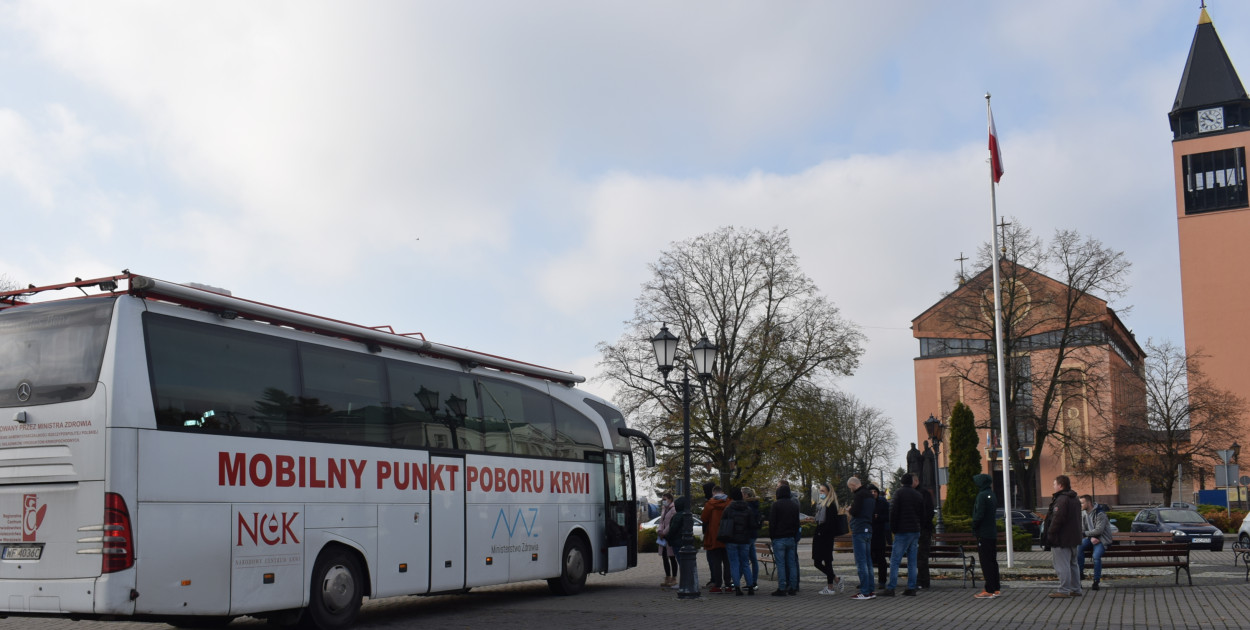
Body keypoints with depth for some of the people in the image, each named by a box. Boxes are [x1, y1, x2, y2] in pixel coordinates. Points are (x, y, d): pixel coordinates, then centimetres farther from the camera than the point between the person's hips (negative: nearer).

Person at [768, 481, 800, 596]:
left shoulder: (776, 504, -9)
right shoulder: (795, 505, 11)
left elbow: (772, 522, -10)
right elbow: (797, 523, 15)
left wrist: (772, 535, 1)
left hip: (779, 538, -5)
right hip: (791, 538, 6)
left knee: (780, 564, -4)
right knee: (792, 563, 7)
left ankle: (782, 589, -6)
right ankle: (792, 588, 8)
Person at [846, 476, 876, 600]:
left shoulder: (859, 495, -12)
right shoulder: (870, 495, 17)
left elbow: (854, 511, -20)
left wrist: (849, 511, 2)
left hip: (859, 530, -9)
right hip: (869, 530, 9)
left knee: (861, 562, -7)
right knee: (868, 561, 12)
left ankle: (865, 592, -8)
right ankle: (870, 590, 13)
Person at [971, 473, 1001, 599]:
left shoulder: (982, 496, -15)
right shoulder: (991, 495, 12)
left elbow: (979, 514, -21)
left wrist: (974, 527, -6)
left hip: (983, 533, -9)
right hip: (993, 533, 9)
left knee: (986, 562, -5)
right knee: (992, 561, 14)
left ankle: (989, 590, -5)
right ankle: (996, 588, 18)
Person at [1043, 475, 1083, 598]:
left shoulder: (1061, 500, -18)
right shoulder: (1075, 500, 15)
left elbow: (1057, 519, -22)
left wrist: (1050, 533, -15)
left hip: (1062, 539, -10)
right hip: (1073, 538, 10)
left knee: (1062, 565, -7)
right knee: (1073, 564, 15)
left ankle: (1064, 590, -6)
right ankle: (1076, 589, 20)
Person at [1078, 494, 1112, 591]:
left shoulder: (1100, 513, -15)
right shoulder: (1083, 513, 7)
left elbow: (1099, 530, -21)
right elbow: (1083, 529, 7)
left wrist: (1084, 533, -18)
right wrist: (1091, 537, -12)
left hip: (1102, 539, -6)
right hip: (1090, 537, 6)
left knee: (1096, 556, -31)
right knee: (1078, 546, -26)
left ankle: (1096, 581, -19)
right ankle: (1080, 573, -19)